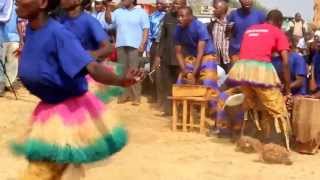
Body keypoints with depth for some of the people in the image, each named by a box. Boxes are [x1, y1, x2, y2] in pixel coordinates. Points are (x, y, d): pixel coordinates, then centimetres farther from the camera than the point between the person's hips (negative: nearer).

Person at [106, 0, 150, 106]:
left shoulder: (141, 12, 3)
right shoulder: (118, 12, 15)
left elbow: (146, 29, -2)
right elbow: (109, 20, 4)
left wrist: (142, 44, -12)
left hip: (135, 45, -5)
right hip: (121, 45, 5)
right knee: (122, 71, 7)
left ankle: (136, 96, -3)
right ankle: (125, 94, 15)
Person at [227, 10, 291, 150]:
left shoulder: (249, 29, 29)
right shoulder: (278, 33, 14)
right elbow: (285, 62, 5)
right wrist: (287, 88, 10)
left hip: (241, 69, 5)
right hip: (261, 70, -5)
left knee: (251, 105, 28)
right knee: (277, 111, 6)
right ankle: (279, 148, 1)